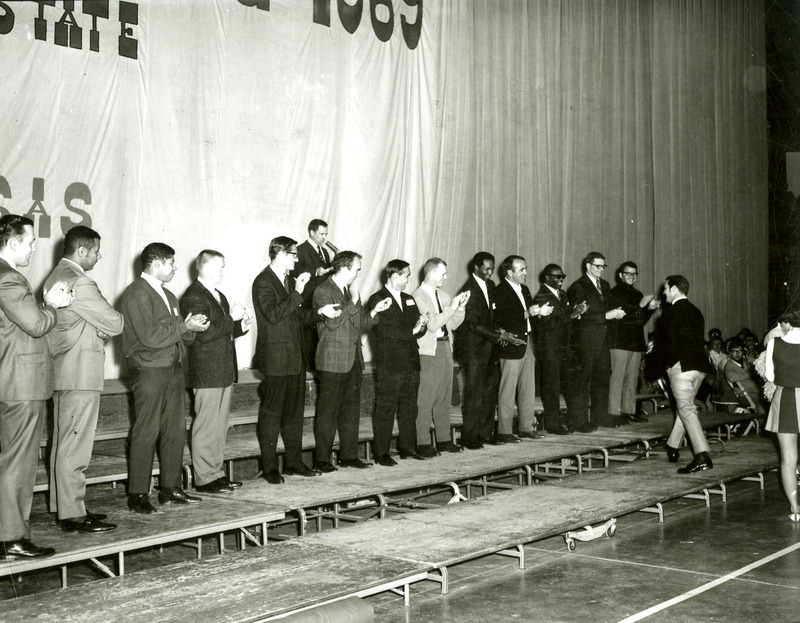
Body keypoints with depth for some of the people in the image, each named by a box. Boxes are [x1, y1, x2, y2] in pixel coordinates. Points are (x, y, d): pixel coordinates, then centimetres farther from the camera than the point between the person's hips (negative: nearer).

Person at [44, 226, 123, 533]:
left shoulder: (55, 278, 14)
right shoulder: (79, 283, -18)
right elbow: (114, 323, -14)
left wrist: (99, 332, 10)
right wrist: (116, 318, 6)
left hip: (63, 373, 10)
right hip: (80, 374, -10)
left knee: (63, 444, 15)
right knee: (74, 447, -6)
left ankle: (63, 506, 23)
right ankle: (73, 515, -1)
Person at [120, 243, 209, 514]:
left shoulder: (168, 296, 20)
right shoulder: (136, 294, -10)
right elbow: (150, 337, -18)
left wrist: (192, 327, 0)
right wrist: (184, 326, -13)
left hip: (173, 368, 9)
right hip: (149, 371, -9)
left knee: (176, 429, 8)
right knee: (146, 433, -7)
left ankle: (170, 488, 17)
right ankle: (137, 496, -2)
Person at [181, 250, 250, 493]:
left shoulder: (217, 295, 19)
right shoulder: (193, 297, -13)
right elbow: (205, 333, -23)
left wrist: (241, 326, 6)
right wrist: (232, 318, -16)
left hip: (223, 371, 10)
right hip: (207, 372, -10)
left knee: (220, 424, 13)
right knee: (206, 425, -5)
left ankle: (215, 472, 20)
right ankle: (204, 478, 0)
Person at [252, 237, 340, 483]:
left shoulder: (290, 281, 17)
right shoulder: (263, 282, -10)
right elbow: (272, 314, -23)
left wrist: (320, 312, 8)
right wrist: (297, 293, -24)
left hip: (295, 358, 8)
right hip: (275, 359, -8)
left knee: (294, 412, 12)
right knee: (271, 414, -2)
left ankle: (294, 463, 20)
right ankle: (270, 468, 5)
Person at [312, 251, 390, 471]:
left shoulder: (350, 292, 17)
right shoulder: (323, 292, -8)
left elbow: (360, 325, 19)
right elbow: (332, 322, -20)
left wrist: (374, 311, 2)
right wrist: (354, 300, -17)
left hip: (353, 360, 8)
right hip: (333, 361, -8)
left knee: (351, 409, 9)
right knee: (328, 411, -4)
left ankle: (349, 455, 16)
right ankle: (322, 460, 2)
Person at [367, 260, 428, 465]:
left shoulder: (408, 299, 21)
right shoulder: (377, 300, -5)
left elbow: (417, 327, 19)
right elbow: (384, 329, -15)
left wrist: (421, 326, -4)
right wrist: (411, 331, -13)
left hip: (411, 362, 8)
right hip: (389, 364, -7)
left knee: (409, 408, 11)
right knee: (385, 409, -5)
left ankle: (407, 448, 21)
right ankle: (381, 453, 0)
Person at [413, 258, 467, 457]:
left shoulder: (443, 296, 16)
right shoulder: (418, 296, -9)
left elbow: (453, 325, 18)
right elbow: (431, 324, -18)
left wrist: (460, 307, 3)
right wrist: (452, 307, -17)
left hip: (445, 348, 8)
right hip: (428, 351, -8)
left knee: (444, 397, 11)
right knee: (425, 399, -7)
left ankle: (443, 439, 18)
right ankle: (423, 443, -3)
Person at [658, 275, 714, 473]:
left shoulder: (670, 312, -8)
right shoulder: (696, 312, 15)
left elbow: (668, 342, -13)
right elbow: (700, 339, 15)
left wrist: (666, 362, 2)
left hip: (680, 365, -8)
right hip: (700, 365, 8)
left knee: (686, 409, -8)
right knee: (685, 405, 20)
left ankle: (702, 455, -18)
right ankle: (672, 447, 31)